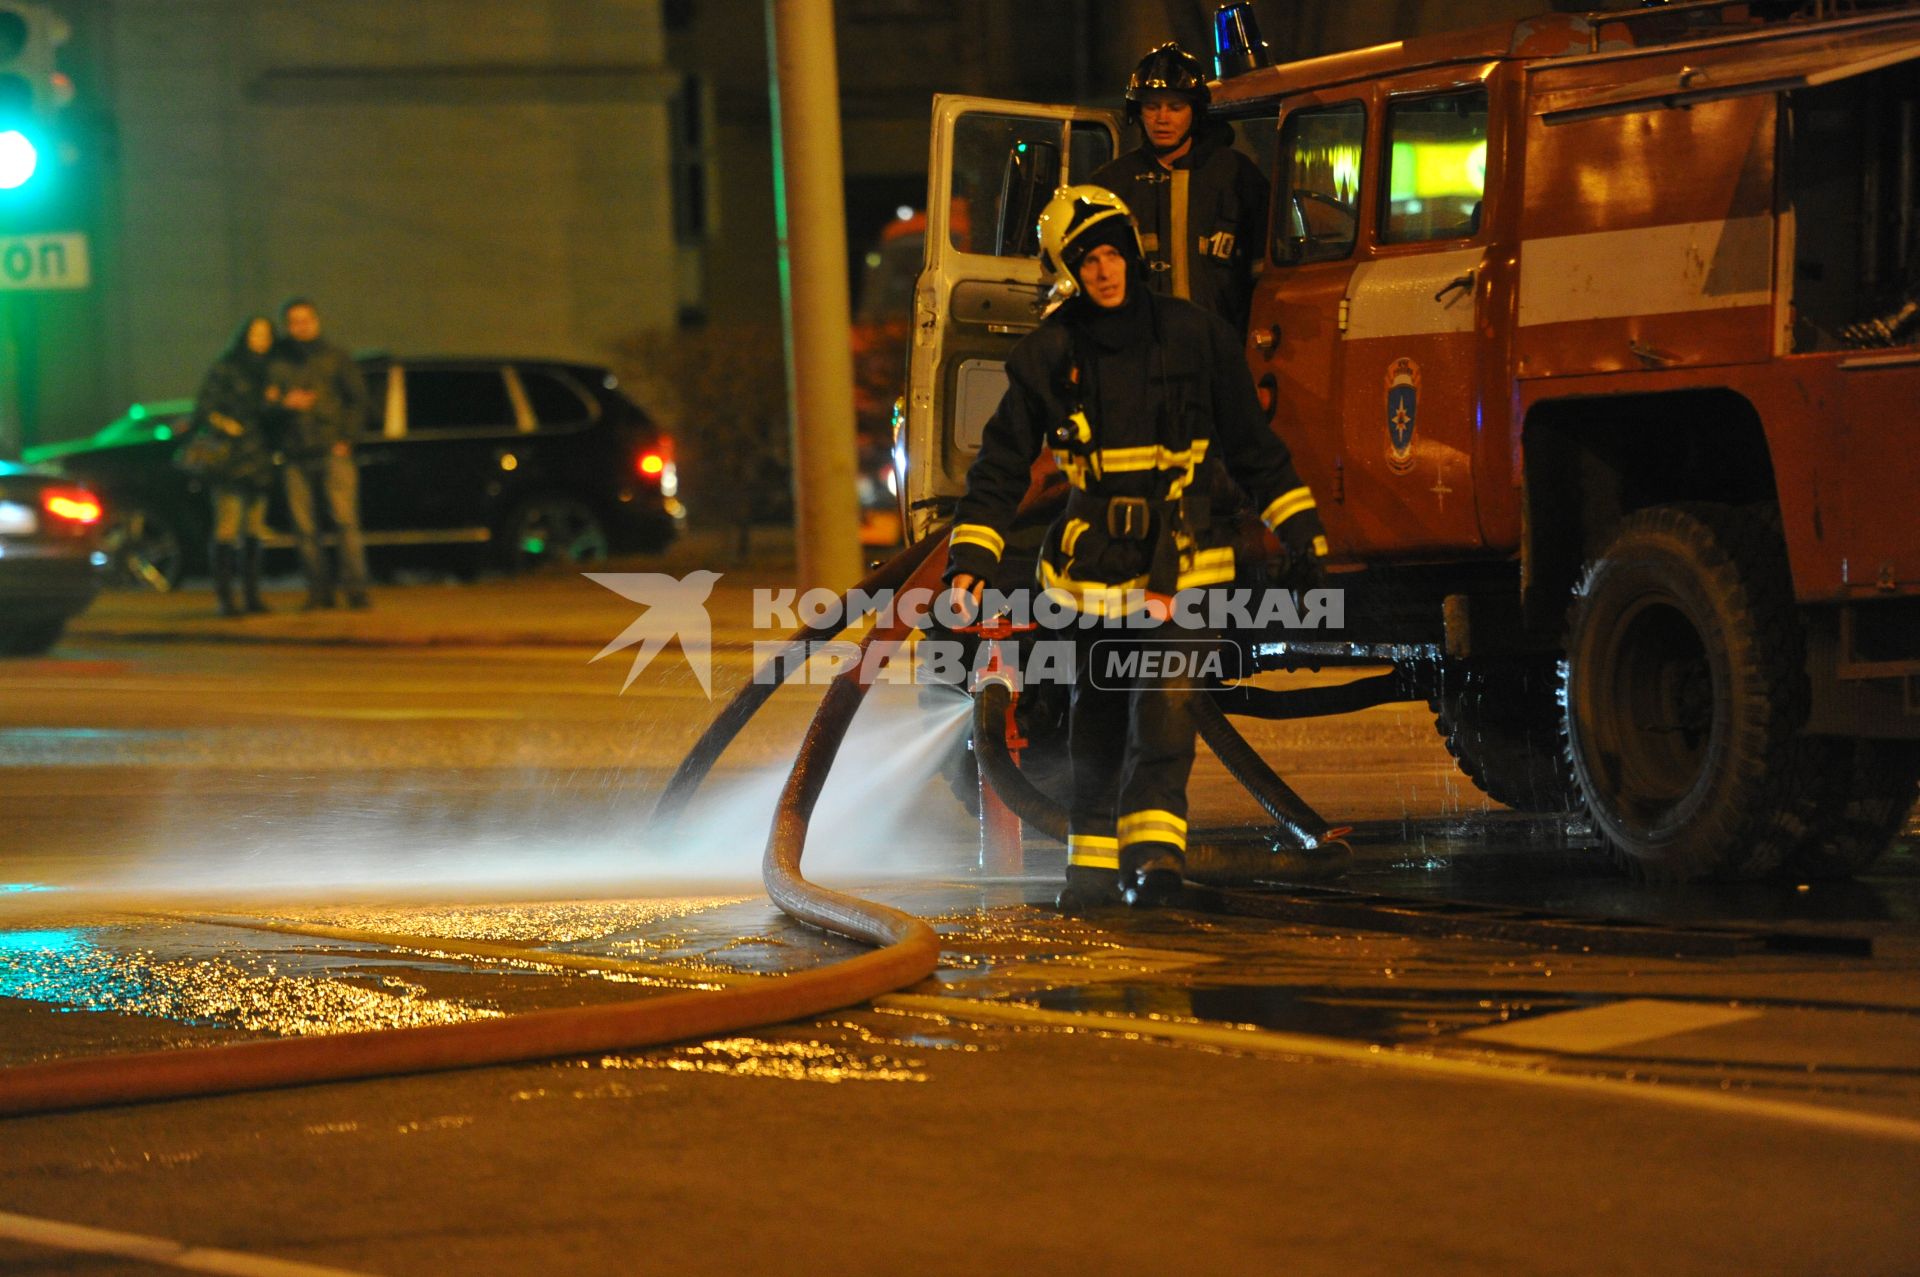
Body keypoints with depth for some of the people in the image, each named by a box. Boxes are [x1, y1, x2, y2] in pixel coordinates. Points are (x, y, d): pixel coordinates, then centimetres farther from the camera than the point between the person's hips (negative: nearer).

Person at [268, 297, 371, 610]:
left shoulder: (335, 358, 8)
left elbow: (358, 399, 8)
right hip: (296, 457, 2)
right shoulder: (277, 363, 11)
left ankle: (355, 587, -10)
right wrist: (284, 402, -11)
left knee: (345, 520, -11)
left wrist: (346, 439, -2)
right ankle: (319, 589, 5)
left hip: (332, 451, -2)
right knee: (304, 527, -1)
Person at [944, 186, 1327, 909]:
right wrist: (971, 558, -6)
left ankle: (1154, 851, -24)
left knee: (1165, 710, -17)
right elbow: (1002, 466, 5)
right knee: (1097, 724, 8)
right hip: (1094, 563, 2)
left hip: (1180, 558, -2)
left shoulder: (1194, 336, 2)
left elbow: (1252, 447, 10)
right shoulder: (1047, 356, 2)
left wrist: (1300, 532, 10)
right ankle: (1094, 864, 19)